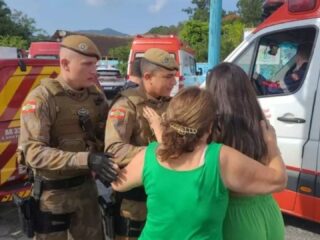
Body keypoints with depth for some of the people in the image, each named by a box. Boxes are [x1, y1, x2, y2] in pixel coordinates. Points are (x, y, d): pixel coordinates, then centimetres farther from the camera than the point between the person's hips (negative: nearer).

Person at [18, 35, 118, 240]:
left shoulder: (95, 96, -1)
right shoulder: (42, 98, -18)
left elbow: (105, 136, 3)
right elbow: (33, 152, -25)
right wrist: (85, 159, -33)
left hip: (86, 185, 5)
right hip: (53, 192, -5)